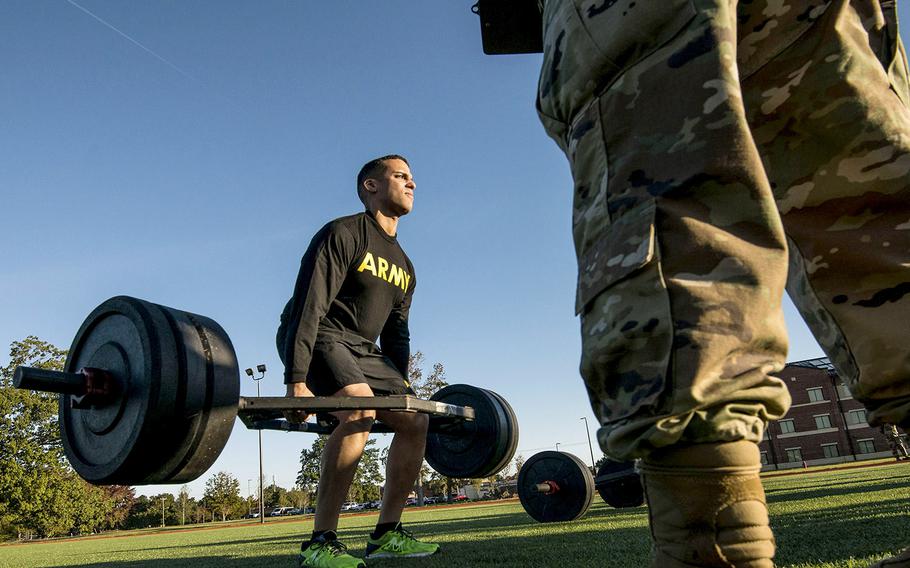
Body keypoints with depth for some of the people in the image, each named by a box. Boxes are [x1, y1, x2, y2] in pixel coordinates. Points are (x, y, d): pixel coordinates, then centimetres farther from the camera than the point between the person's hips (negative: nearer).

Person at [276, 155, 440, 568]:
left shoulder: (404, 266, 13)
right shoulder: (342, 235, -12)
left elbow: (396, 335, 18)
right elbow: (307, 307, -21)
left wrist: (400, 390, 16)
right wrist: (297, 381, -29)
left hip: (363, 350, 9)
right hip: (318, 341, -9)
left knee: (415, 423, -1)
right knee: (360, 413, -32)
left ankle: (386, 534, 9)